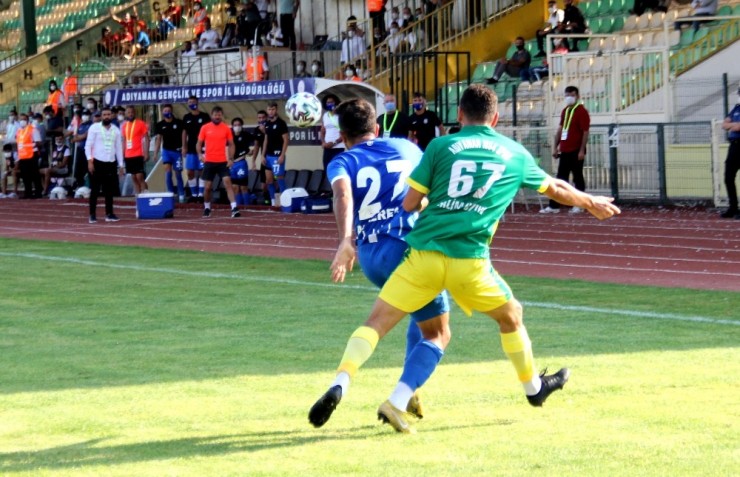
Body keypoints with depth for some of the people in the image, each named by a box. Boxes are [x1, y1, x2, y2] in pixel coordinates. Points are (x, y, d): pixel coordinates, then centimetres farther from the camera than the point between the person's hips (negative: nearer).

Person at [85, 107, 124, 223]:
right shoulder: (94, 128, -3)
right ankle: (92, 215, 4)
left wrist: (120, 165, 11)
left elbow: (119, 148, 14)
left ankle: (109, 214, 11)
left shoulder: (116, 130, 9)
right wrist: (90, 161, -15)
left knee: (109, 190, 5)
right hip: (97, 162, -4)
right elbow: (88, 145, -5)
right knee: (95, 189, -1)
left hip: (111, 163, 4)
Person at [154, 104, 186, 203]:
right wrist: (156, 153, 2)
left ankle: (181, 195, 15)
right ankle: (170, 193, -4)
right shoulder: (160, 125, 4)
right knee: (168, 172, -11)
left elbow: (183, 135, 1)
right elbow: (158, 139, 7)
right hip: (166, 151, 1)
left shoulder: (178, 123, -2)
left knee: (178, 174, 3)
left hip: (177, 151, -1)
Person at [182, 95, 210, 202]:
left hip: (202, 149, -4)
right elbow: (184, 133, 13)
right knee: (190, 172, 4)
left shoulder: (204, 117, -4)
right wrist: (184, 147, 7)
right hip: (190, 149, 4)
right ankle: (194, 194, 13)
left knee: (201, 172, -3)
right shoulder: (186, 118, 8)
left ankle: (201, 194, 1)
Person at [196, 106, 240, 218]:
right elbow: (199, 143, 7)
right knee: (208, 187, 7)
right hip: (209, 162, 1)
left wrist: (231, 159, -4)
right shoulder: (205, 128, 1)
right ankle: (207, 208, 27)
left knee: (228, 183, -14)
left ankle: (234, 208, -20)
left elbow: (231, 144, 7)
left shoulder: (226, 129, 2)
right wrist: (200, 154, -11)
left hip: (223, 162, -1)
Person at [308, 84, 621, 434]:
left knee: (377, 323, 2)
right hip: (470, 260, 1)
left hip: (424, 253, 0)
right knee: (511, 316, 26)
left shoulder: (441, 146, 8)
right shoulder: (516, 154, 15)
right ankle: (533, 387, 43)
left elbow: (410, 203, 5)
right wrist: (591, 202, 51)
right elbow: (556, 189, 31)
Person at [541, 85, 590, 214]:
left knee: (577, 178, 0)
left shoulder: (581, 111, -9)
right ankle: (554, 206, 8)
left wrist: (582, 150, -18)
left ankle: (579, 205, 6)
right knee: (561, 178, 7)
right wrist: (555, 147, 14)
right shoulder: (565, 111, 15)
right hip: (564, 151, 8)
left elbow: (585, 132, -13)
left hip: (576, 151, -8)